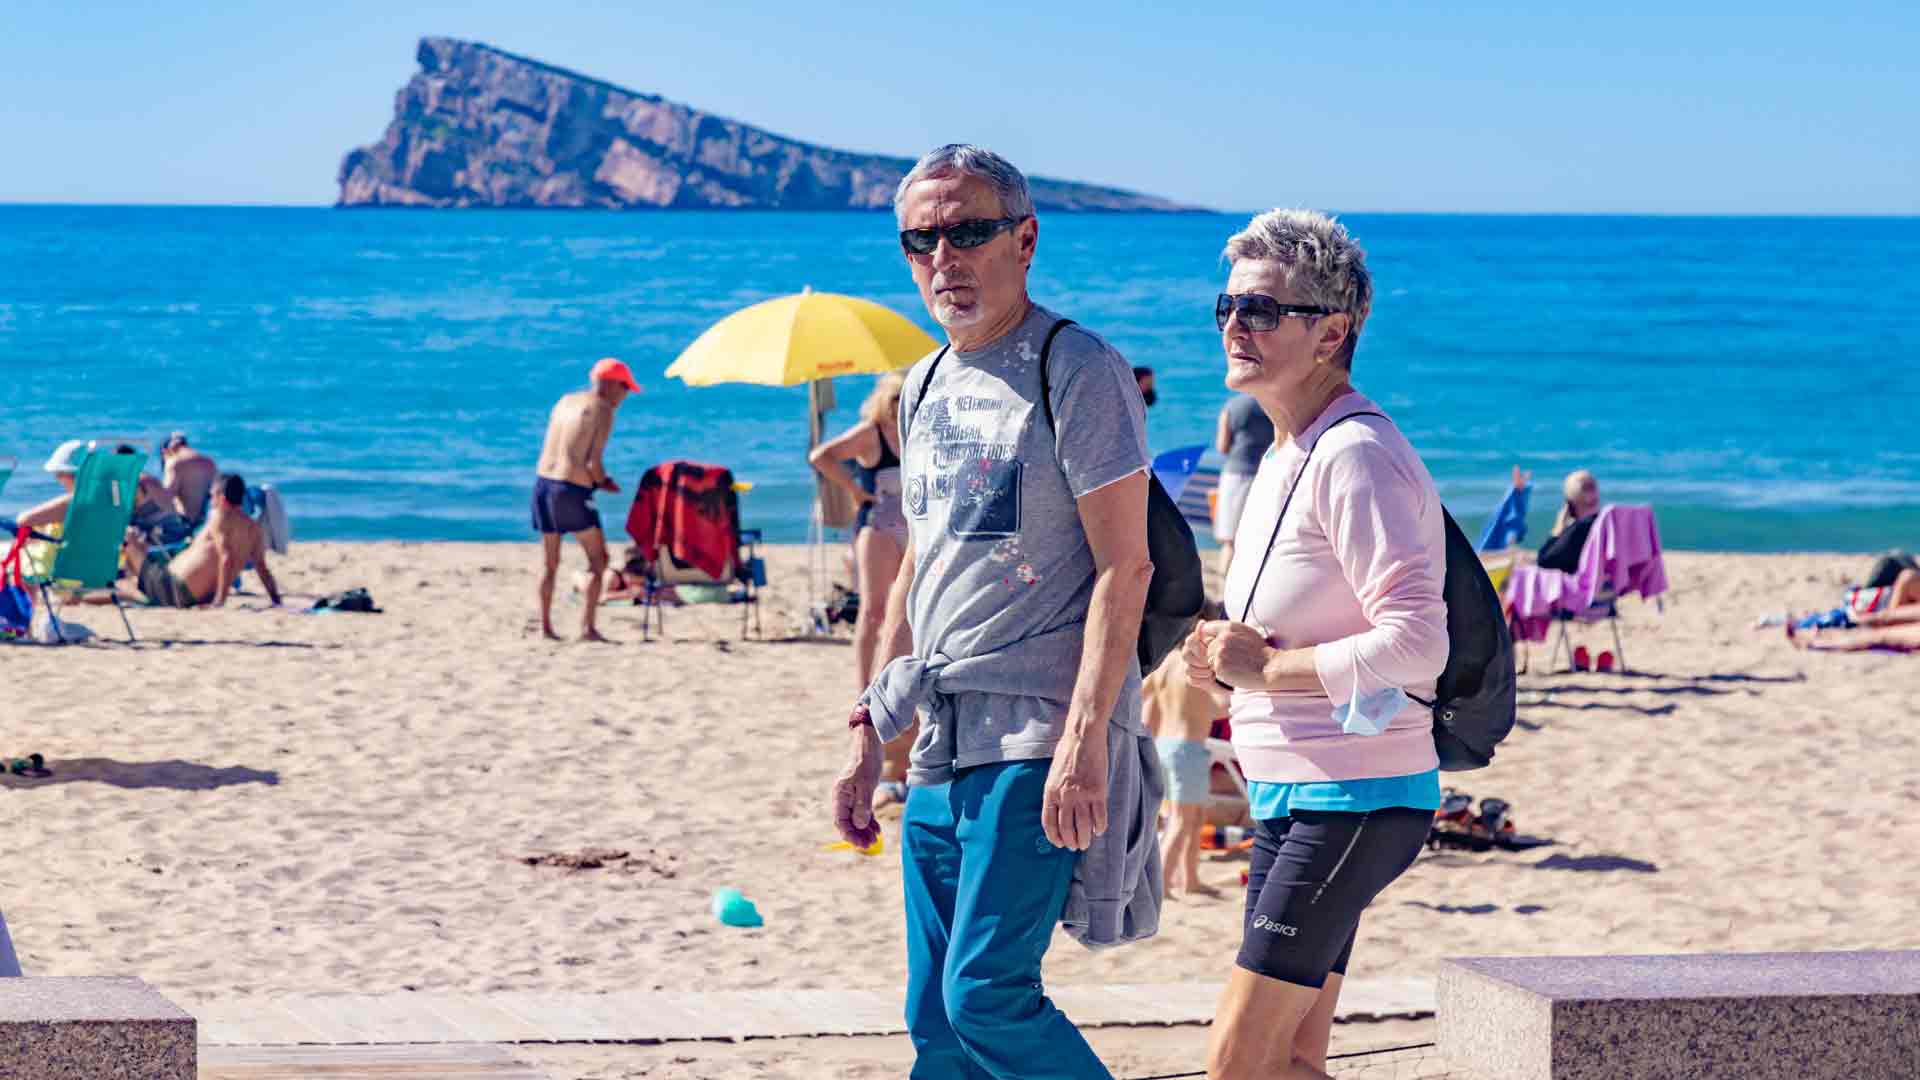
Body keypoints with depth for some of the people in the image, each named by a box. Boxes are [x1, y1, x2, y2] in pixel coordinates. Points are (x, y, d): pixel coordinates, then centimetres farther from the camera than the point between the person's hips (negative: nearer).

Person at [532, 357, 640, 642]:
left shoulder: (565, 402, 16)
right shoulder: (602, 410, -5)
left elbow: (551, 451, 16)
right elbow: (594, 462, -12)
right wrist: (603, 482, 9)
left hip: (543, 481, 7)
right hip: (572, 489, -7)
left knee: (549, 562, 15)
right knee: (598, 559, 6)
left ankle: (545, 625, 14)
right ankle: (588, 625, -3)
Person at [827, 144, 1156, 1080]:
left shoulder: (1077, 373, -7)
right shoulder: (926, 388, 17)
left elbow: (1124, 566, -13)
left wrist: (1085, 739, -20)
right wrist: (870, 730, 20)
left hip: (1038, 745, -8)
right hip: (942, 753, 8)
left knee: (987, 996, -16)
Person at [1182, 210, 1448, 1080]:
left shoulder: (1354, 456, -16)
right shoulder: (1286, 456, 16)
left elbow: (1416, 643, -25)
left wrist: (1267, 666, -17)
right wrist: (1228, 663, 8)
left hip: (1350, 802, -10)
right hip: (1297, 801, 10)